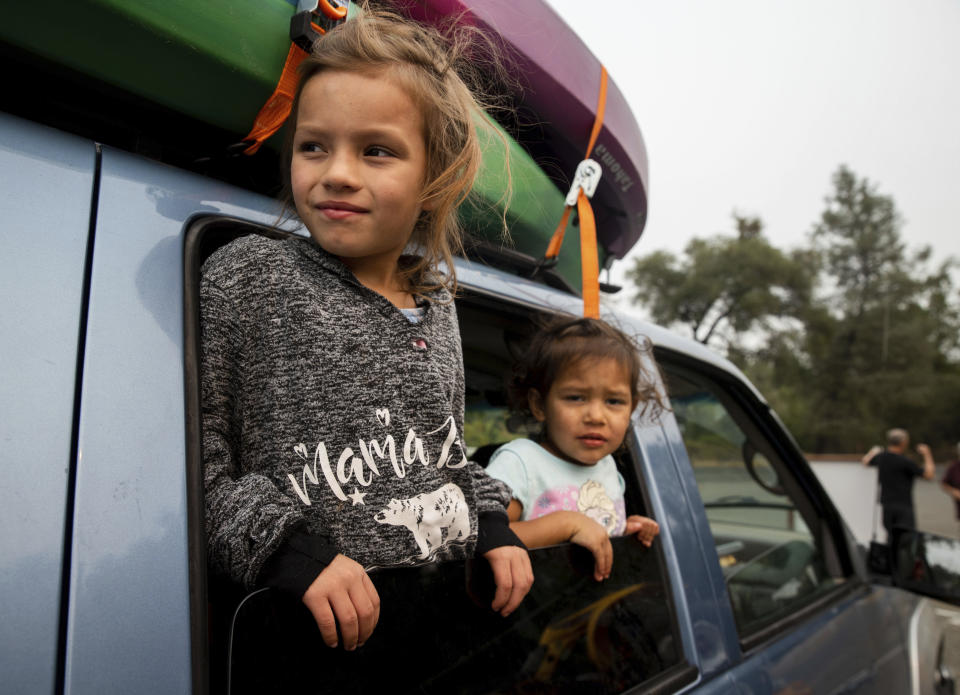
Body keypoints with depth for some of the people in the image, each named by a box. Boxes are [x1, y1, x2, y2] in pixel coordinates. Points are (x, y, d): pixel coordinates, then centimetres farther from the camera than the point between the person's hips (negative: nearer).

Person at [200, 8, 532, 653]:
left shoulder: (437, 301, 6)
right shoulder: (245, 276, -10)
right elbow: (193, 467, -11)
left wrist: (494, 525, 2)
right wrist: (289, 548, -21)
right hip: (314, 628, -4)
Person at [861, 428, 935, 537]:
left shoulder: (880, 457, 4)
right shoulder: (904, 461, -16)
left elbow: (865, 461, 24)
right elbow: (929, 475, -9)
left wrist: (873, 451, 43)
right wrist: (927, 455, 2)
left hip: (886, 504, 7)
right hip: (903, 506, -7)